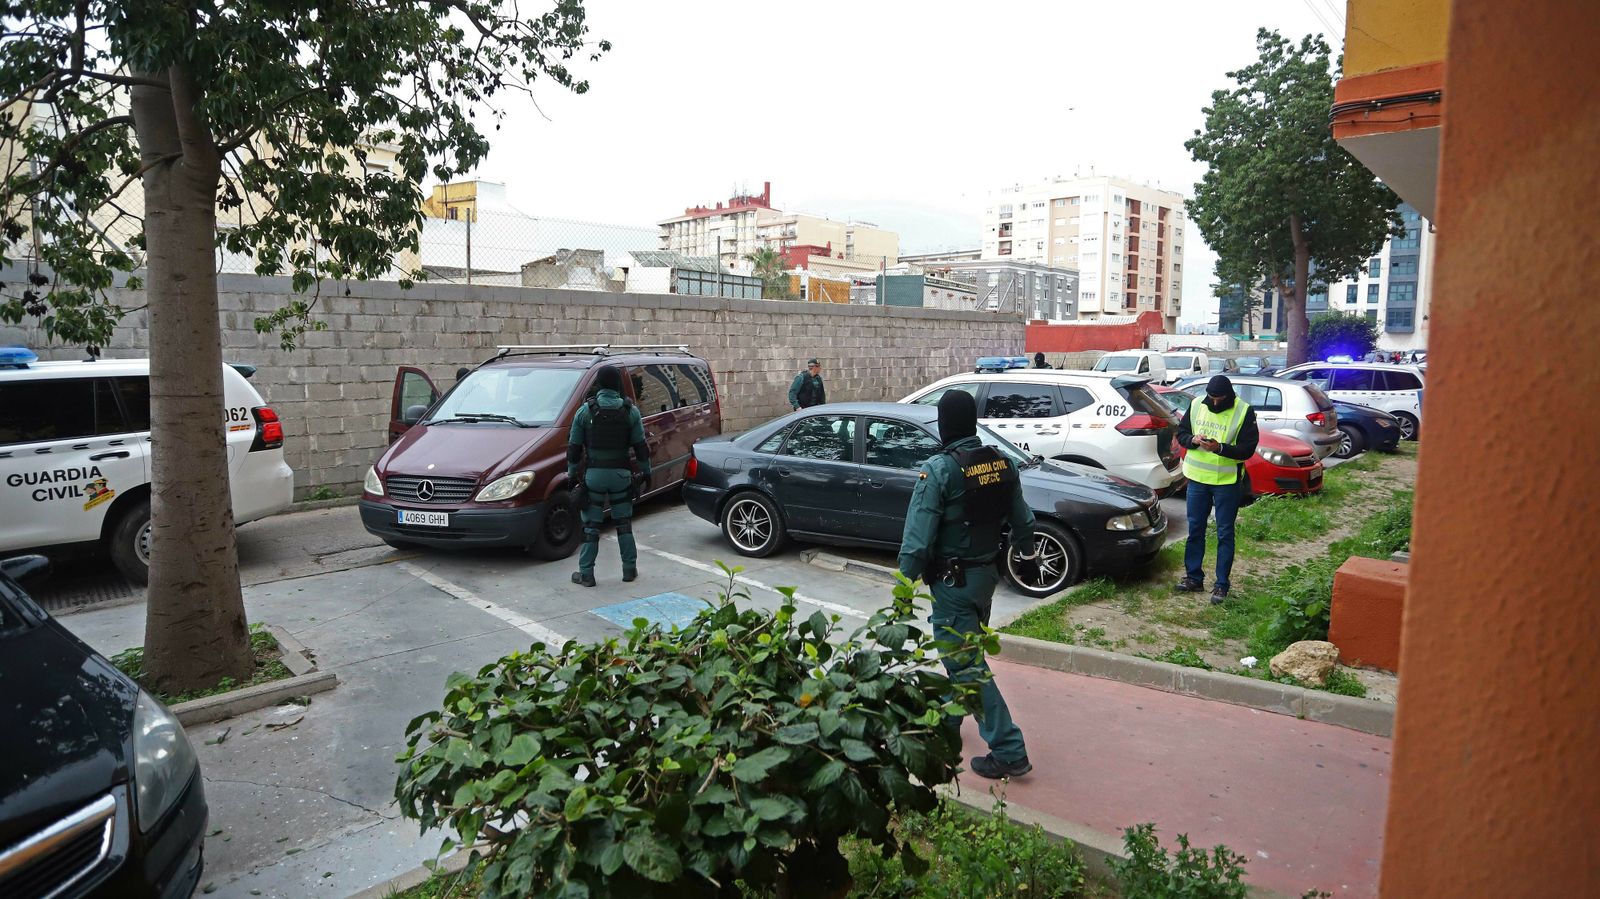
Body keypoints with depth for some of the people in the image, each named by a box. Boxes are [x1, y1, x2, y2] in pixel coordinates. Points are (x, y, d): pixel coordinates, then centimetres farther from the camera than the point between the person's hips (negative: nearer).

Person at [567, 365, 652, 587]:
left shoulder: (585, 411, -5)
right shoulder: (631, 411, -2)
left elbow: (574, 447, 0)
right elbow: (641, 446, 0)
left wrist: (572, 473, 11)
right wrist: (646, 472, 11)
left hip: (593, 474, -1)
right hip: (621, 474, 1)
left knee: (591, 525, 5)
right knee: (624, 523, 13)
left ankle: (586, 573, 7)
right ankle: (630, 569, 17)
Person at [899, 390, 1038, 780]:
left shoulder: (939, 469, -20)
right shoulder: (1002, 462, 1)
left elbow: (919, 533, -22)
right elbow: (1021, 518, 12)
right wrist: (1028, 550, 32)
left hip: (953, 580, -8)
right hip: (988, 572, 8)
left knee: (965, 663, -2)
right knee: (963, 652, 23)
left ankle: (1009, 751, -1)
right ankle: (947, 721, 40)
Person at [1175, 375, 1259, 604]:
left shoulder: (1244, 412, -10)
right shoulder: (1196, 406, 2)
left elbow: (1247, 448, -12)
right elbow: (1181, 433, 9)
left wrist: (1220, 448, -27)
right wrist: (1193, 440, -13)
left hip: (1226, 482, -4)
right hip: (1197, 478, 4)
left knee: (1225, 534, 3)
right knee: (1195, 529, 12)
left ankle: (1222, 585, 11)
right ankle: (1194, 578, 24)